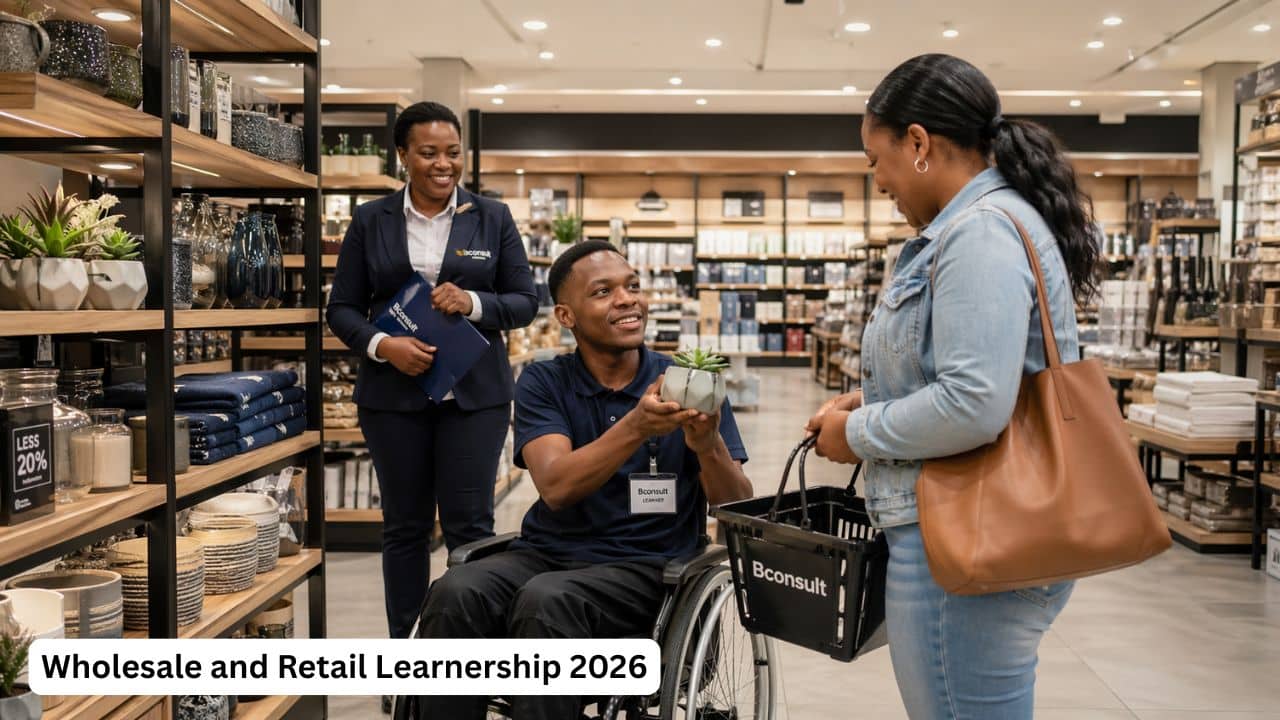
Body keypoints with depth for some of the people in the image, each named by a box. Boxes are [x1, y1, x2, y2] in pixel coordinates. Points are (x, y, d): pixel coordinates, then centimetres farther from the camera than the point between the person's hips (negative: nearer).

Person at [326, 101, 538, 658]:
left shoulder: (492, 218, 5)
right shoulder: (370, 221, 6)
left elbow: (525, 302, 4)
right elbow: (342, 308, 6)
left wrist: (474, 304, -15)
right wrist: (382, 345, -14)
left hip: (475, 394, -1)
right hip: (394, 394, 1)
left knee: (470, 525, -1)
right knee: (404, 526, 9)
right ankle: (403, 646, 21)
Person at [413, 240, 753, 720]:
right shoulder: (543, 384, 3)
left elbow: (738, 512, -3)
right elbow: (556, 487, -14)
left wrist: (708, 445, -24)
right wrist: (636, 428, -30)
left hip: (646, 567, -2)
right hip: (546, 553, 2)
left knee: (547, 600, -32)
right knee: (456, 593, -28)